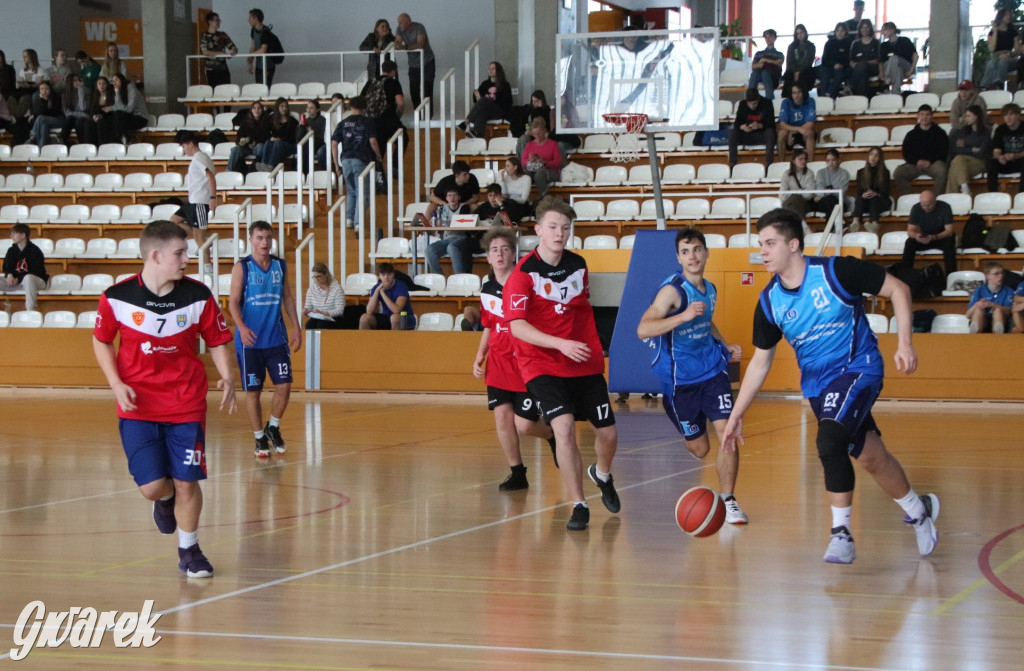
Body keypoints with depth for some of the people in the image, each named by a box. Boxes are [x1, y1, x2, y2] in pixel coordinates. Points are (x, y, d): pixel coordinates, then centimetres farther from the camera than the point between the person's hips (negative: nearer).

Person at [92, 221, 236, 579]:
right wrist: (116, 383, -6)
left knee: (186, 482, 0)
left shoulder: (198, 296, -7)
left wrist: (226, 378, -13)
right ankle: (166, 501, 31)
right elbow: (101, 341, 6)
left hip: (186, 405, 1)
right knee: (152, 487, -7)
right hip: (138, 406, -1)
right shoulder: (116, 298, -10)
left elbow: (217, 341, 5)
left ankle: (188, 550, 23)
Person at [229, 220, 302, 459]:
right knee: (253, 391, 2)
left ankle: (273, 427, 19)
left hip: (276, 338, 3)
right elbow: (233, 301, -9)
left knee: (284, 385, -5)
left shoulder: (280, 266, 7)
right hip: (250, 340, -3)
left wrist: (296, 327, 10)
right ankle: (259, 438, 15)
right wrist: (241, 327, -24)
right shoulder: (242, 267, -4)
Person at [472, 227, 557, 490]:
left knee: (524, 424, -7)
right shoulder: (487, 289, 6)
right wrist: (480, 356, 8)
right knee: (502, 416, -4)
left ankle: (553, 435, 27)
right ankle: (517, 473, 8)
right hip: (498, 364, 5)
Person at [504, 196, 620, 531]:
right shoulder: (524, 273, -13)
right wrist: (561, 344, -30)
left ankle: (602, 475, 40)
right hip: (542, 364, -5)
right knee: (564, 427, -23)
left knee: (608, 433, 5)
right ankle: (579, 505, -11)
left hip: (585, 363, 5)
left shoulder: (578, 265, 4)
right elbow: (517, 326, -21)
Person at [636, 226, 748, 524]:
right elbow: (643, 330, -30)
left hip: (712, 370, 5)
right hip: (680, 378, -5)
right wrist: (683, 316, -40)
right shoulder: (673, 290, -18)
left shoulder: (710, 290, 5)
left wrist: (725, 346, 11)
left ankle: (727, 501, -2)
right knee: (699, 449, 5)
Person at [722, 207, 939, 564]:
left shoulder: (836, 271, -17)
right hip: (817, 384, 5)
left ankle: (842, 534, -17)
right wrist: (736, 415, 3)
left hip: (858, 369, -5)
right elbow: (760, 361, 6)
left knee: (829, 442, -27)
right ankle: (919, 510, 39)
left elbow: (897, 289, -8)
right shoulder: (769, 301, -3)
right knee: (871, 458, 13)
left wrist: (904, 342, -18)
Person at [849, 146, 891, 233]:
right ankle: (856, 222, -65)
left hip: (880, 201, -1)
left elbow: (885, 193, -1)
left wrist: (875, 194, -23)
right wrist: (863, 194, -20)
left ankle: (874, 223, -67)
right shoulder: (861, 172, 12)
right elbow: (859, 192, 6)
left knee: (874, 199, -36)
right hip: (864, 201, 1)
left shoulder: (885, 172, 7)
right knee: (859, 199, -33)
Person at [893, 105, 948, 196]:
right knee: (898, 173, -25)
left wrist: (930, 162, -13)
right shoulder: (911, 135, 16)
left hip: (933, 163, -2)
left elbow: (944, 152, 2)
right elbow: (906, 153, 10)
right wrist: (917, 161, -11)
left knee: (941, 171, -38)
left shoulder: (939, 133, 9)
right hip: (915, 164, 2)